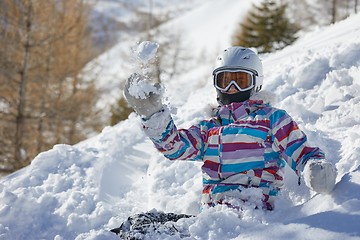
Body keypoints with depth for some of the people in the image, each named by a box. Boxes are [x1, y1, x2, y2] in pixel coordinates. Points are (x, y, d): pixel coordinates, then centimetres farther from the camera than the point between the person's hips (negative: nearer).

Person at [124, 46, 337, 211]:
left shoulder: (271, 119, 18)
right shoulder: (209, 129, 29)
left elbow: (302, 153, 9)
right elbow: (174, 145, 13)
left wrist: (318, 170, -15)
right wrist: (152, 114, -1)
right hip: (212, 210, 5)